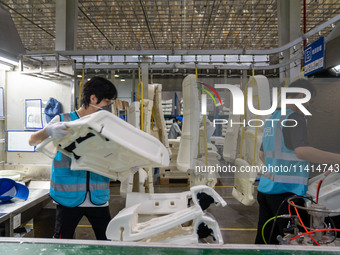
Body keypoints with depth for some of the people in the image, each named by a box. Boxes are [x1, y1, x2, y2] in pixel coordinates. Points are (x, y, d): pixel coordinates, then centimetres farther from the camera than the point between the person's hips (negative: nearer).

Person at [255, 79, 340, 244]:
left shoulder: (271, 118, 16)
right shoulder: (295, 118, -10)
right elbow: (301, 151, -28)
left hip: (265, 188, 9)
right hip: (286, 191, -8)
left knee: (264, 238, 14)